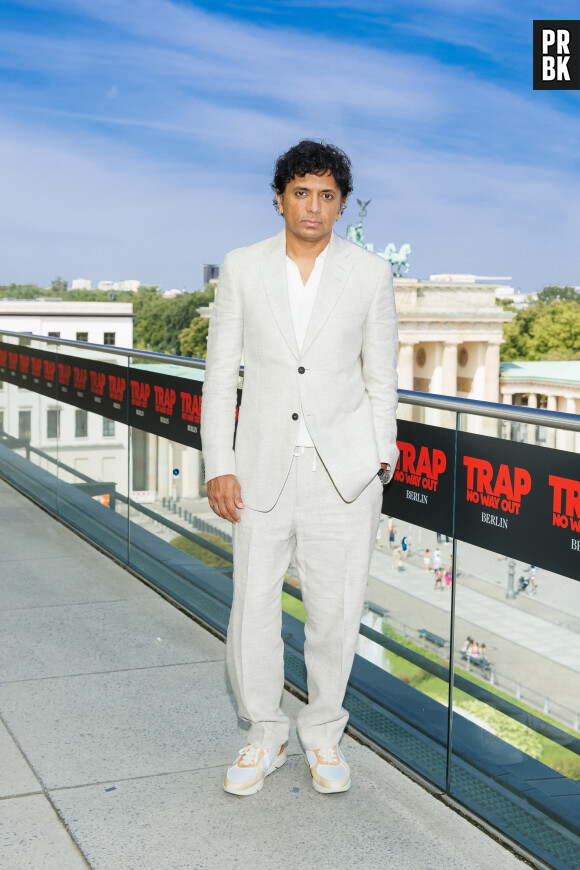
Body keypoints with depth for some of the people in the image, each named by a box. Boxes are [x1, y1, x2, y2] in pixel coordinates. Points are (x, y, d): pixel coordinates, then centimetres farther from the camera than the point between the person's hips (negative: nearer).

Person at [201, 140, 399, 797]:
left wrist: (380, 462, 3)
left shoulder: (370, 274, 3)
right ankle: (265, 735, 25)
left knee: (335, 607, 4)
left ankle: (323, 732, 26)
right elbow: (220, 373, 4)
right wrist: (218, 466, -2)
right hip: (264, 464, 1)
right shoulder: (242, 268, 3)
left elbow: (381, 378, 8)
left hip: (344, 466, 0)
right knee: (253, 603, 3)